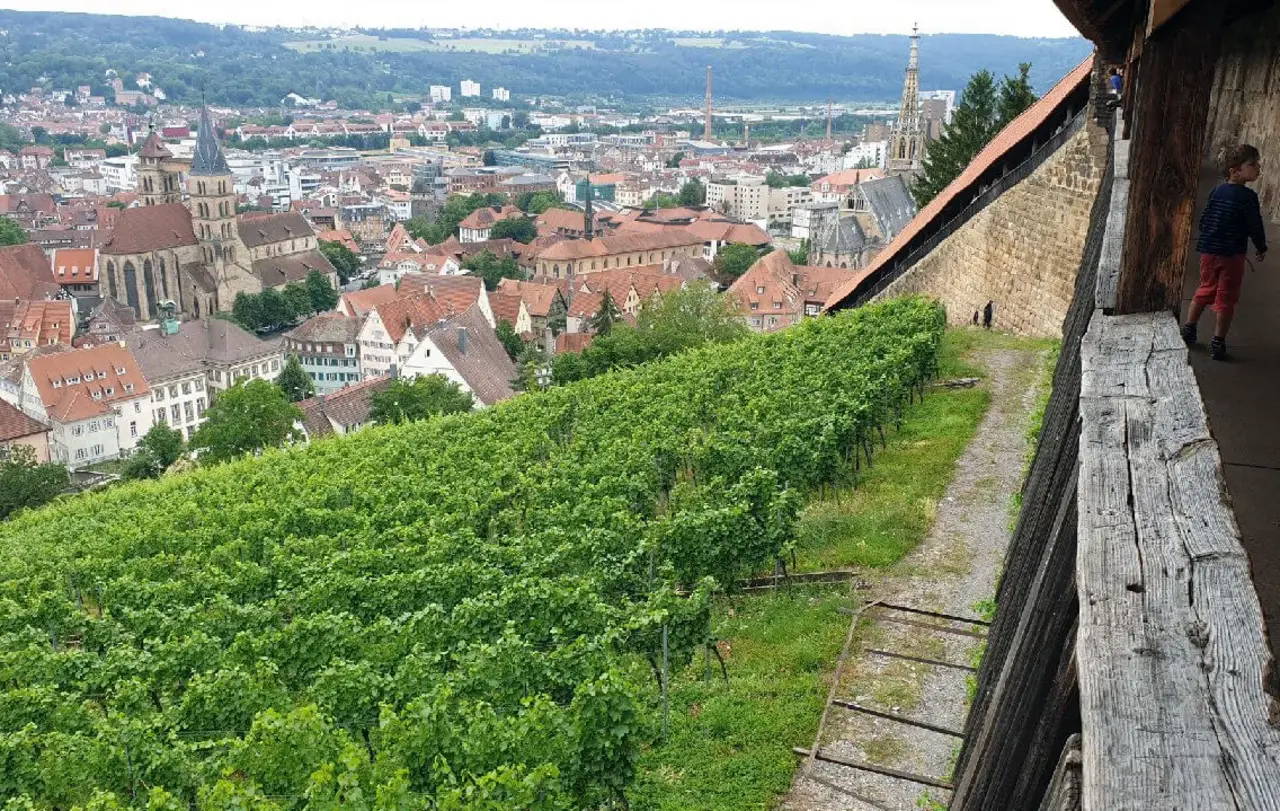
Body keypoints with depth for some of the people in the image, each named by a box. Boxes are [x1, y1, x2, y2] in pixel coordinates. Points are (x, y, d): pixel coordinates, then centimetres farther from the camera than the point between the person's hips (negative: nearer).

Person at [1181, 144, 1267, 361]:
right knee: (1226, 298, 2)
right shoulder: (1247, 196, -14)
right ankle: (1218, 343, 5)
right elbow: (1255, 226, -11)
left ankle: (1189, 329, 25)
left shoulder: (1217, 191, 4)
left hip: (1208, 251, 6)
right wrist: (1262, 248, 5)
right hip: (1232, 255, -6)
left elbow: (1204, 219, 11)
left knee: (1205, 290, 20)